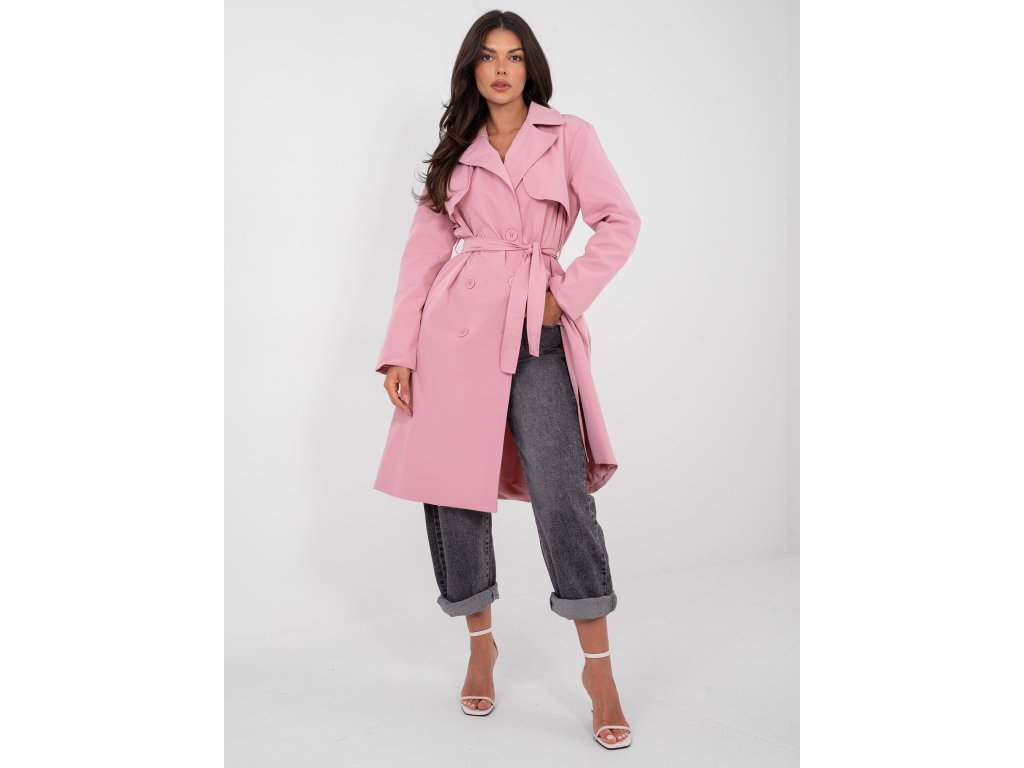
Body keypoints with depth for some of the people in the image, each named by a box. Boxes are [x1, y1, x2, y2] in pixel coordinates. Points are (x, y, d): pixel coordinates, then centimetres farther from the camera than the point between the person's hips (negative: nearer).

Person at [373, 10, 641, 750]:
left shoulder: (570, 136, 8)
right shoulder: (456, 154, 14)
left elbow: (620, 222, 2)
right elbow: (423, 252, 9)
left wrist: (564, 295, -6)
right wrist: (399, 349, 1)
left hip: (537, 332, -2)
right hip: (457, 327, 3)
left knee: (562, 493, -8)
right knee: (454, 486, 4)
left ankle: (599, 670, 4)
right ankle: (481, 646, 23)